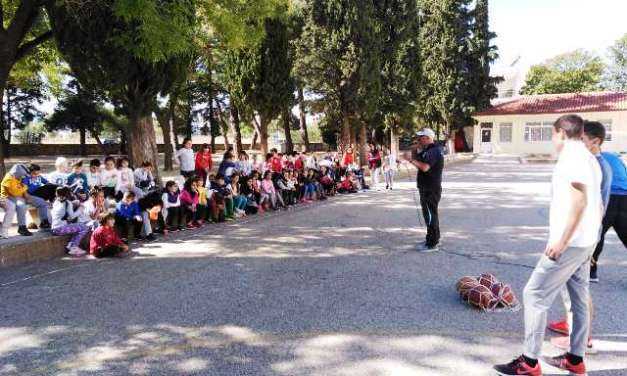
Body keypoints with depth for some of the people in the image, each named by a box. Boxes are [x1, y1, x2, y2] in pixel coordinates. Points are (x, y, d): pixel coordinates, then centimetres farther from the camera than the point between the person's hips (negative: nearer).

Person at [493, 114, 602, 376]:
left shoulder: (572, 156, -14)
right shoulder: (590, 159, 15)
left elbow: (580, 200, -24)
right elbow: (597, 204, 18)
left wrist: (562, 241, -25)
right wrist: (591, 235, 24)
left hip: (570, 243, -10)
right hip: (586, 242, 10)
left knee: (534, 295, -7)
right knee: (579, 298, 15)